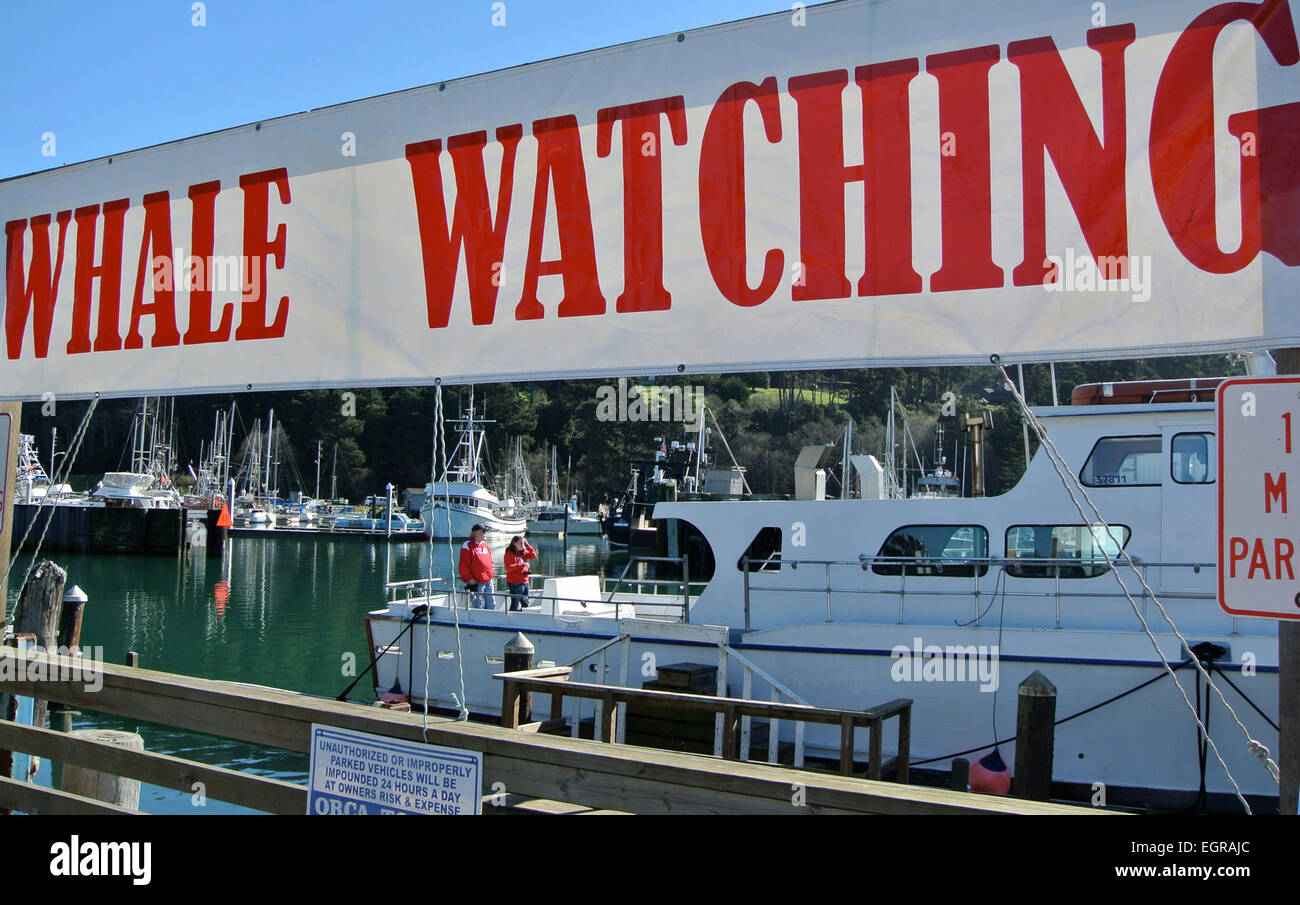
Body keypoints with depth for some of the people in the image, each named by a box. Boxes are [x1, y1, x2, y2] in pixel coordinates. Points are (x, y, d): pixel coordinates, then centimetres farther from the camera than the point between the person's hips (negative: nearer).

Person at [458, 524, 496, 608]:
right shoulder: (467, 545, -7)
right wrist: (469, 579, -13)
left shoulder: (485, 546, 16)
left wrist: (491, 574, 13)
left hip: (488, 581, 7)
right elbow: (463, 566, -11)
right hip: (476, 582, -7)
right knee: (478, 606, -4)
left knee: (491, 606, 9)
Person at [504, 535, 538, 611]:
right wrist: (522, 565, -23)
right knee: (515, 605, -6)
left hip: (525, 582, 8)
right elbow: (508, 567, -19)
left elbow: (534, 555, 9)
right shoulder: (510, 553, -9)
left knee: (525, 604, 13)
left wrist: (527, 544, 3)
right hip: (515, 583, -8)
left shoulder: (523, 552, 14)